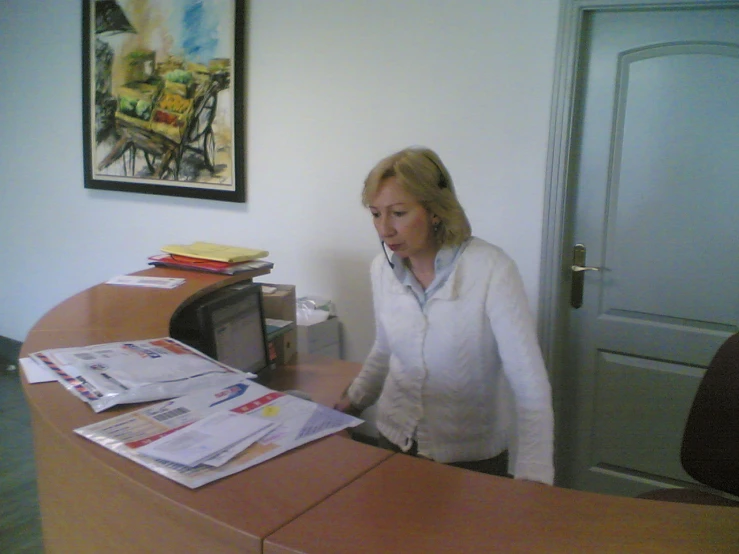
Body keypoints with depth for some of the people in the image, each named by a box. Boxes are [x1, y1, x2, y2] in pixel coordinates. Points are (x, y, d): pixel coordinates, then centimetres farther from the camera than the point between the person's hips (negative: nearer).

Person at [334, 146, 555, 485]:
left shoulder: (491, 270, -19)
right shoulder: (382, 269, -2)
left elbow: (530, 384, -22)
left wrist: (532, 480, -30)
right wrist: (353, 402, 13)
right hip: (395, 442, 4)